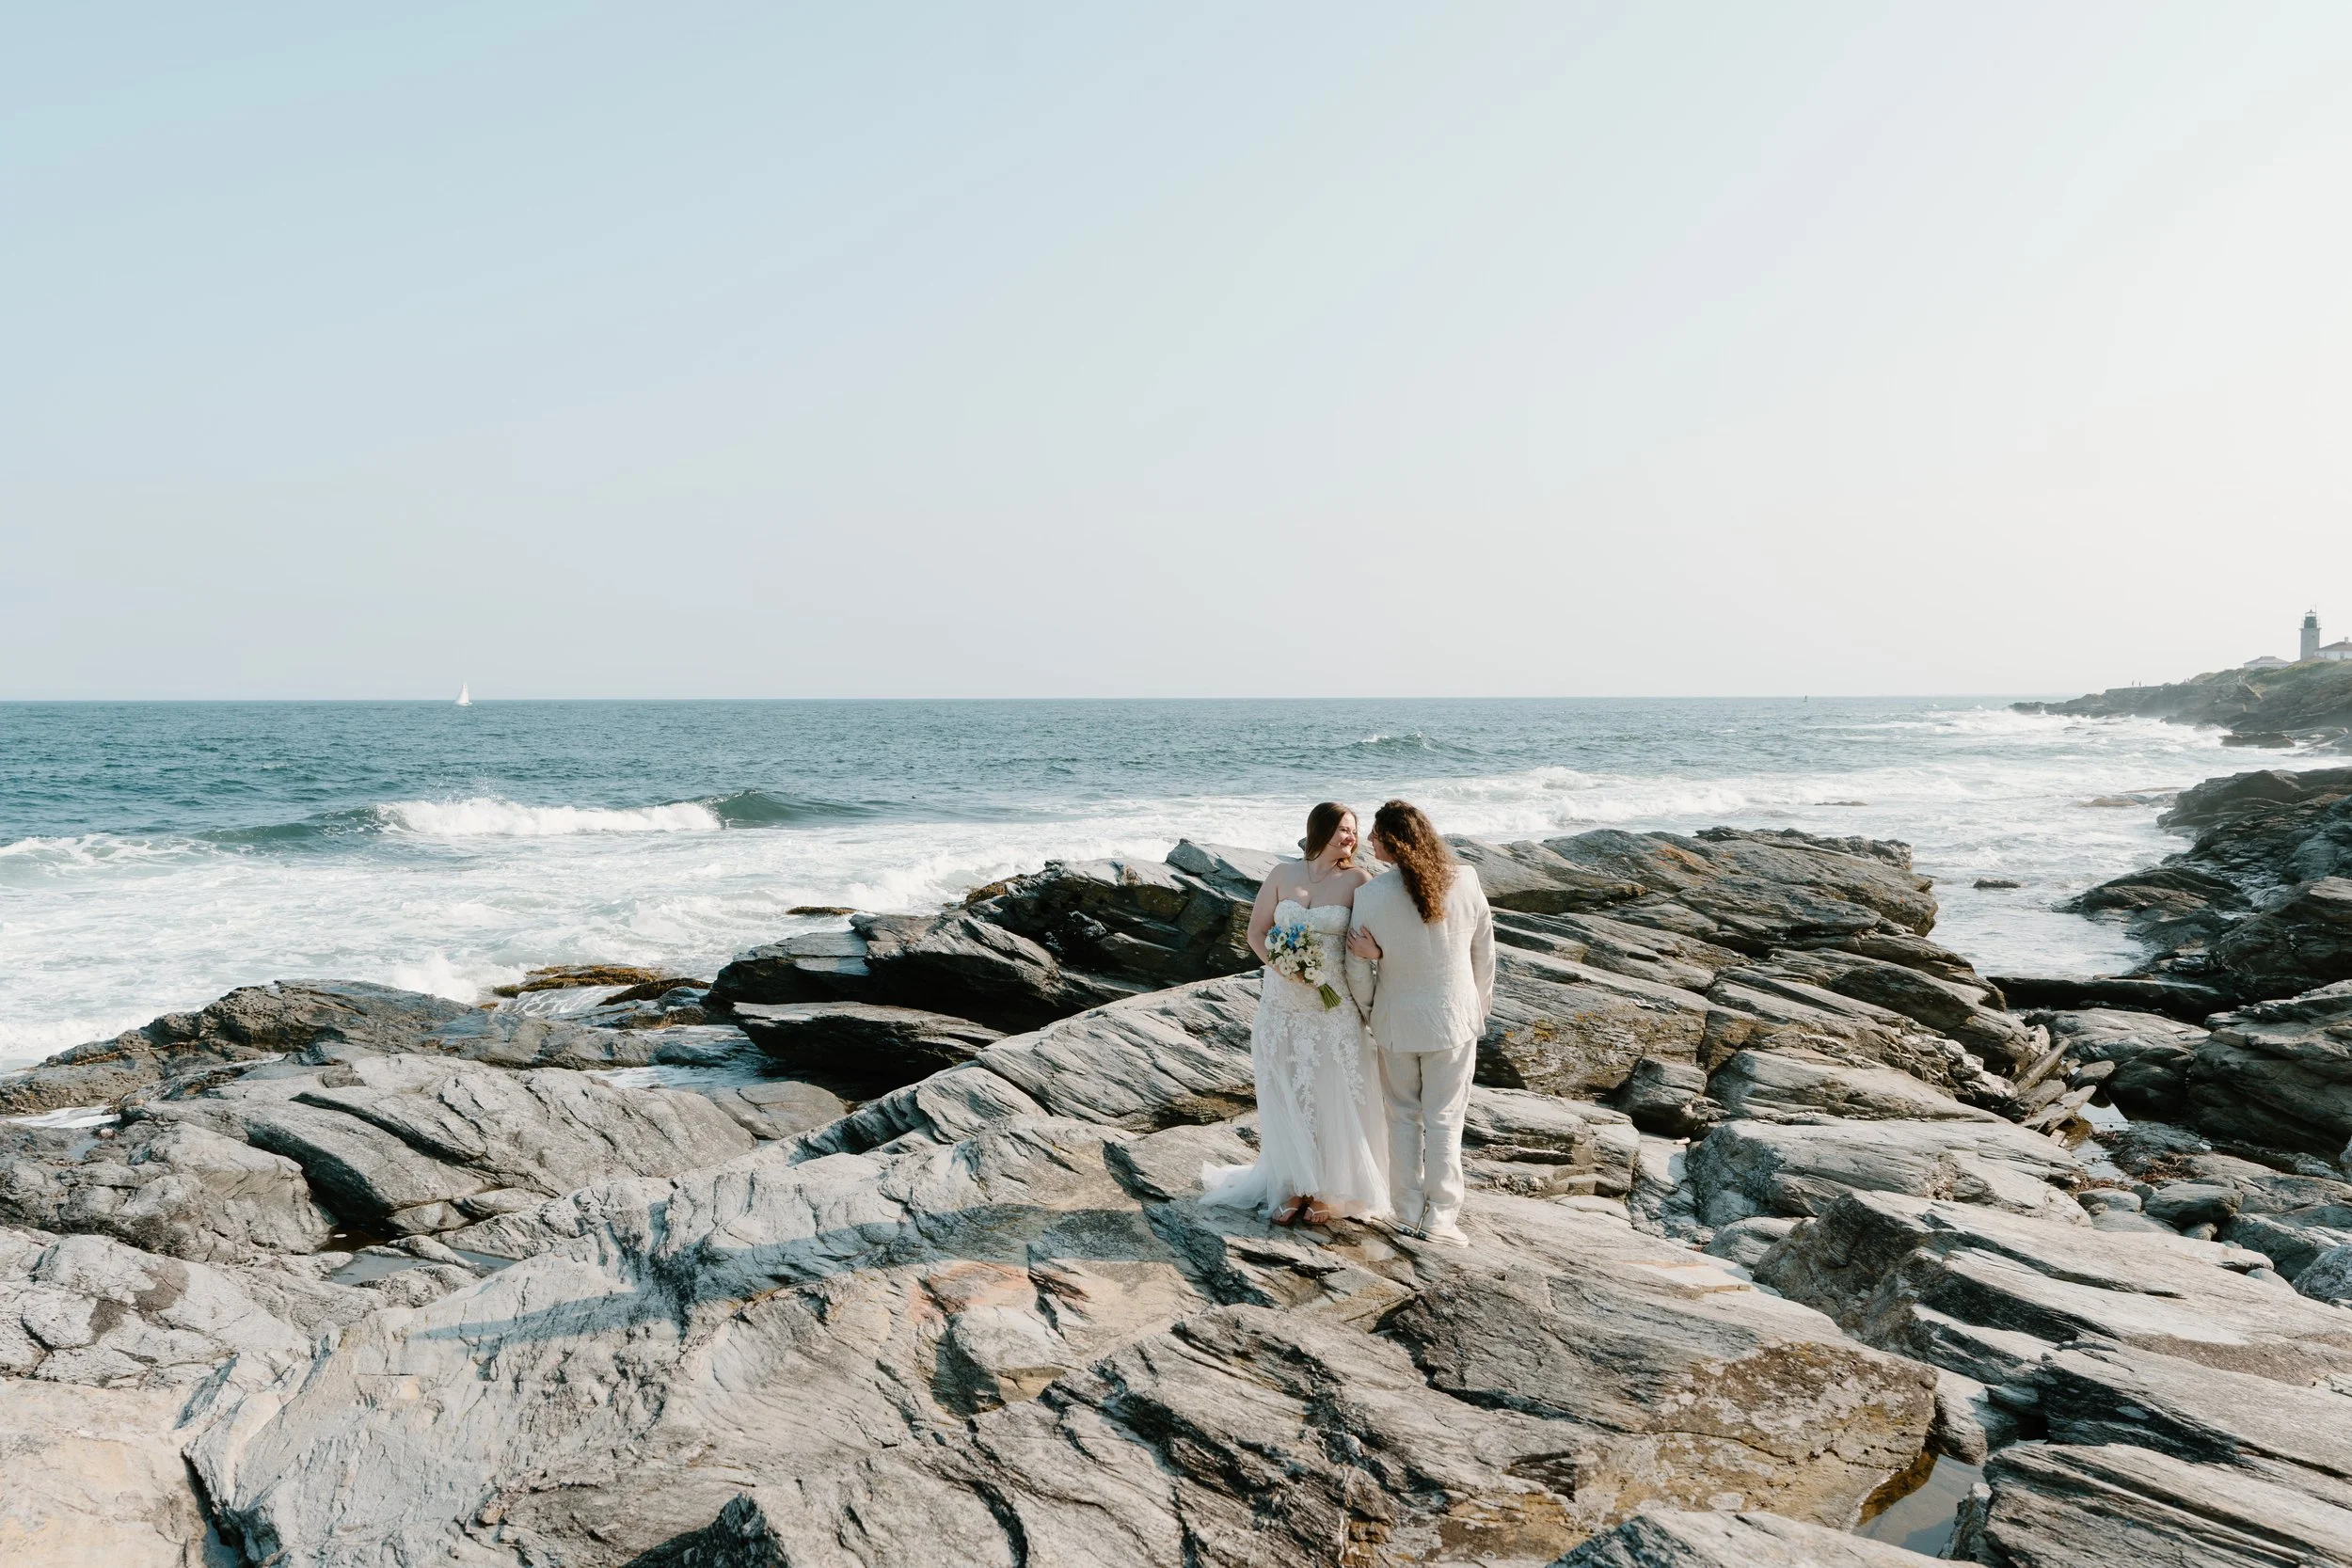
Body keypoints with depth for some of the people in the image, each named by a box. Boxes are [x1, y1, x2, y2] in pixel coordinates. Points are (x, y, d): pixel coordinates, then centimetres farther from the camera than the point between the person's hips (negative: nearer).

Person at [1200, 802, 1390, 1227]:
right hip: (1282, 1004, 2)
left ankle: (1330, 1192, 18)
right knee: (1285, 1097, 8)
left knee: (1333, 1098, 3)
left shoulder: (1357, 880, -3)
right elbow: (1257, 931, 6)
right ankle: (1293, 1188, 21)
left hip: (1335, 1005, -2)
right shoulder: (1283, 875, 3)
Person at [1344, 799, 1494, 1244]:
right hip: (1454, 1018, 1)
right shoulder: (1466, 881, -11)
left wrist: (1367, 1008, 11)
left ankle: (1409, 1212, 23)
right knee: (1444, 1121, 11)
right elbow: (1483, 951, 0)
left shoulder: (1372, 895, -18)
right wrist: (1481, 1005, 15)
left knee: (1403, 1118, 16)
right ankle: (1441, 1217, 15)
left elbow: (1358, 968, -9)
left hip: (1397, 1021, -1)